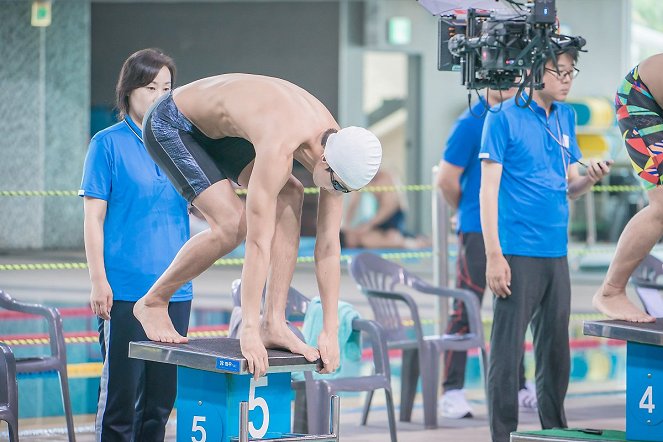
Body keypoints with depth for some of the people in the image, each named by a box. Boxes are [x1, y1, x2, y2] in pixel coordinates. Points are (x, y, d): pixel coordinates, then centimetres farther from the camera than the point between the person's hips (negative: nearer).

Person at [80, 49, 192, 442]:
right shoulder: (109, 144, -2)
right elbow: (94, 218, -4)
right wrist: (98, 281, -11)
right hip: (126, 288, -5)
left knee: (162, 394, 8)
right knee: (123, 392, -4)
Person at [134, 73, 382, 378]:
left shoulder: (336, 144, -14)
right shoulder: (279, 149, -38)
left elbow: (329, 246, -9)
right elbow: (258, 242, -38)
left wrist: (331, 331, -11)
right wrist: (249, 331, -38)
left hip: (217, 130, 8)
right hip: (169, 123, -8)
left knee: (290, 196, -12)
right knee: (232, 225, -21)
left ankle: (273, 324, -9)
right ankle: (152, 303, 0)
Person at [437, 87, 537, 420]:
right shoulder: (471, 123, -9)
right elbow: (447, 179, -8)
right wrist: (467, 211, 7)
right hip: (479, 230, -6)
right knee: (465, 311, -4)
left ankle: (517, 387, 21)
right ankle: (452, 391, 0)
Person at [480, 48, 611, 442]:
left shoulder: (565, 117, 12)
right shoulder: (505, 118, -6)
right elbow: (489, 189, -9)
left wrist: (590, 178, -7)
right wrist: (494, 256, -15)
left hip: (557, 253, 6)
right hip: (518, 253, -6)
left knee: (556, 348, 11)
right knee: (508, 350, -5)